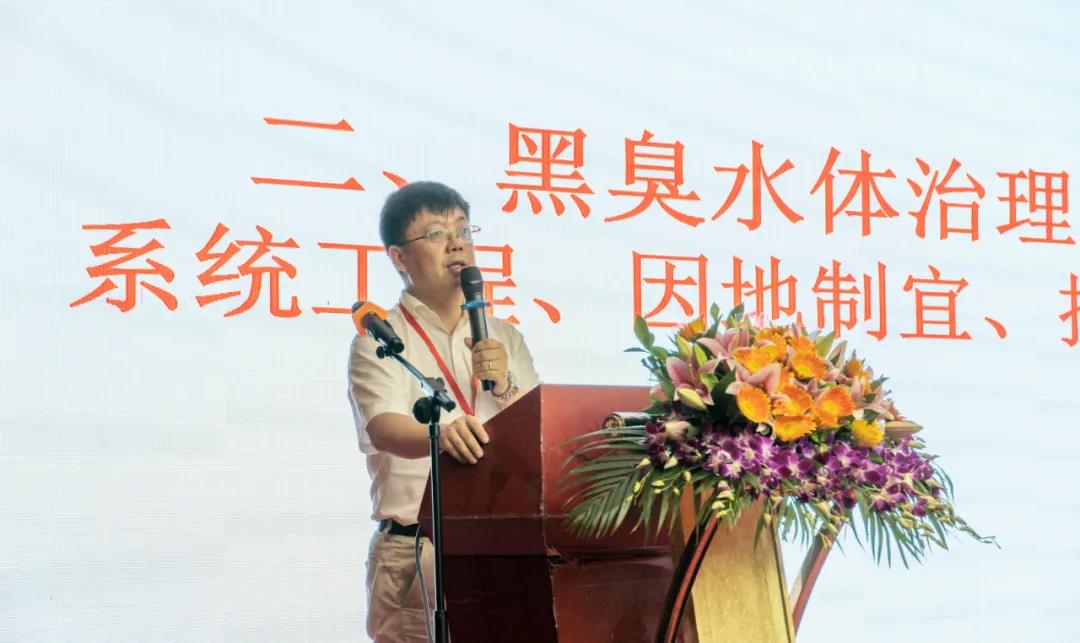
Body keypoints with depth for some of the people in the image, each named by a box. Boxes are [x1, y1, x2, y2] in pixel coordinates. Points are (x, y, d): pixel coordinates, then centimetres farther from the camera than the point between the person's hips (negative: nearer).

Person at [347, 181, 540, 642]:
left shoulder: (504, 338, 13)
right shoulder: (378, 341, -2)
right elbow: (384, 429, -21)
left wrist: (505, 386, -13)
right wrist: (439, 434, -42)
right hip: (415, 550, -4)